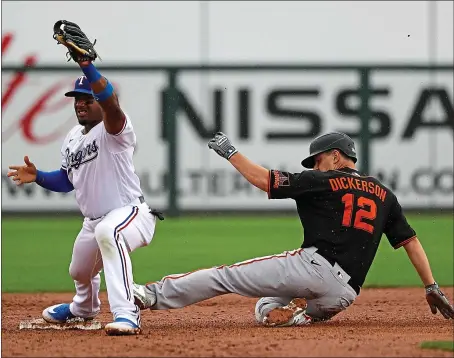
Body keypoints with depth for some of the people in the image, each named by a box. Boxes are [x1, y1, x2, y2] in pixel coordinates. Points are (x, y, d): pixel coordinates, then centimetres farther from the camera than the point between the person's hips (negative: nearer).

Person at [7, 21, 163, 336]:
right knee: (80, 272, 28)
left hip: (131, 213, -10)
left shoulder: (113, 129, -17)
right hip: (93, 222, 10)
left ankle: (127, 315, -46)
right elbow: (67, 180, 20)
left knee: (108, 232, -43)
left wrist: (86, 64, -52)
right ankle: (84, 309, 66)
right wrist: (38, 176, 1)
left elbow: (110, 101, -40)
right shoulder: (72, 139, 9)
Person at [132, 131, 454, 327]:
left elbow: (264, 180, 1)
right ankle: (306, 314, -7)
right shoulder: (384, 194, 20)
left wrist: (230, 152, 13)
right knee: (266, 312, 25)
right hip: (345, 294, 6)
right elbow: (411, 240, 18)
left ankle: (153, 295, -14)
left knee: (228, 276, -2)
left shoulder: (324, 181, 5)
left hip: (312, 266, -6)